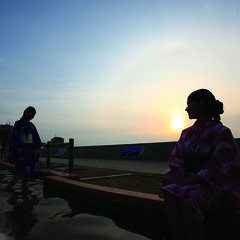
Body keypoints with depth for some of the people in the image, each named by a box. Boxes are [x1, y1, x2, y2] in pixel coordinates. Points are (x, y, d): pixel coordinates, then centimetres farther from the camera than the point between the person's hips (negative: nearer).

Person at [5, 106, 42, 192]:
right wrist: (18, 148, -18)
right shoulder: (18, 123, 0)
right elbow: (15, 136, -9)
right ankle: (7, 189, -11)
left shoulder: (32, 125, 16)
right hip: (22, 149, -6)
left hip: (31, 150, 6)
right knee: (22, 171, -19)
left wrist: (36, 149, 5)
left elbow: (36, 138, 14)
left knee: (28, 172, 3)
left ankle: (24, 190, 11)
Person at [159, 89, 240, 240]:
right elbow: (177, 163, 8)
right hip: (191, 185, 5)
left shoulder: (222, 133, -9)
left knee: (186, 196, -35)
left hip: (218, 190, -5)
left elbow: (219, 169, -18)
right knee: (170, 192, -28)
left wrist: (185, 181, -26)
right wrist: (175, 179, -13)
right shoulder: (187, 133, 10)